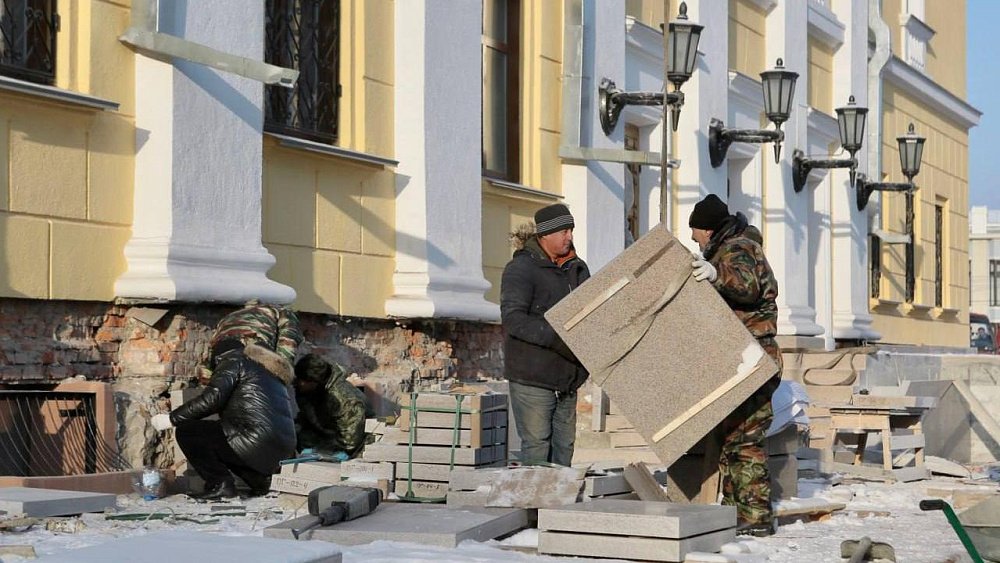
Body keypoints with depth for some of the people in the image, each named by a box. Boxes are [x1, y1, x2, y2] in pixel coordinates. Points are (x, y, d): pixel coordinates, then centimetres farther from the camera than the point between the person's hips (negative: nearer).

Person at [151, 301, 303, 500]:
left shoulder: (234, 360, 3)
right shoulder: (272, 372, 29)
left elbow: (212, 398, -10)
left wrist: (172, 419, -5)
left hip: (257, 442, -9)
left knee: (186, 432, -2)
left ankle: (220, 484, -6)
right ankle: (262, 479, 15)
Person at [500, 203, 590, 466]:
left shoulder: (577, 268, 12)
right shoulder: (521, 268, -11)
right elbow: (512, 319, -22)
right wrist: (556, 338, -31)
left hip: (566, 379, 7)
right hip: (532, 377, -7)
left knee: (564, 443, 11)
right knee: (536, 444, -5)